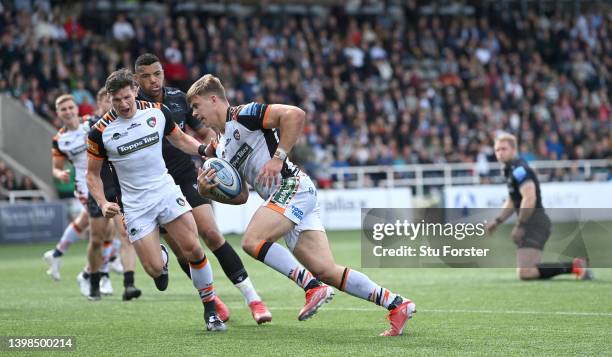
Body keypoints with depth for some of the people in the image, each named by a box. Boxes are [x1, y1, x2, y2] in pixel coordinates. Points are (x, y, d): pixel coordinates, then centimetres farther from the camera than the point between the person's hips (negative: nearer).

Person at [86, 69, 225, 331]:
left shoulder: (158, 112, -3)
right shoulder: (100, 132, -10)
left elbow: (180, 139, 14)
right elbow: (92, 174, 1)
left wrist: (205, 149, -4)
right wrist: (103, 204, -13)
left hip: (166, 190, 2)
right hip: (135, 205, -2)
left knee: (193, 249, -12)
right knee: (155, 269, -10)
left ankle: (210, 309, 6)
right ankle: (161, 255, 30)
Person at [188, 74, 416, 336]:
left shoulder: (242, 115, -4)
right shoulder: (220, 149, 23)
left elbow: (294, 114, -15)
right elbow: (240, 196, 23)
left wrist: (278, 157, -17)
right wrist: (207, 190, 6)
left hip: (293, 185, -9)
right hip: (284, 197, 9)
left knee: (252, 241, -23)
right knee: (327, 271, -3)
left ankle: (313, 287, -20)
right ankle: (396, 304, -3)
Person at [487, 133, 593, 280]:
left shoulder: (518, 169, -13)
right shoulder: (510, 170, 19)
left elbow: (529, 198, -24)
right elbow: (511, 202, 30)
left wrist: (519, 226, -19)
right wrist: (497, 221, 18)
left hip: (535, 224, -10)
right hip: (532, 225, 10)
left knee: (524, 273, -19)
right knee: (528, 271, 14)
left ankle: (572, 267, -14)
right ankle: (574, 266, 13)